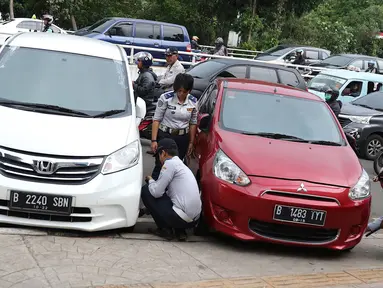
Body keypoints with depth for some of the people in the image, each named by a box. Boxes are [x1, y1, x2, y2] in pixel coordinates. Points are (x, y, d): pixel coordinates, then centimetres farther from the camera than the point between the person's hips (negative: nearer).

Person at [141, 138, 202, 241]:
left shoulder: (170, 163, -7)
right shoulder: (181, 165, 20)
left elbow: (156, 192, -8)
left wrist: (150, 180, 12)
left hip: (182, 218, -9)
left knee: (145, 191, 3)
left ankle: (165, 229, 4)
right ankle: (180, 231, 14)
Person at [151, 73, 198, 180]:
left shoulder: (193, 102, 1)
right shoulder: (166, 98, -10)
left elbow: (193, 123, 10)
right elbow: (156, 119, -7)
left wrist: (191, 142, 10)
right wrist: (154, 140, -12)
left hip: (182, 139, 3)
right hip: (165, 136, -3)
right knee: (160, 166, -4)